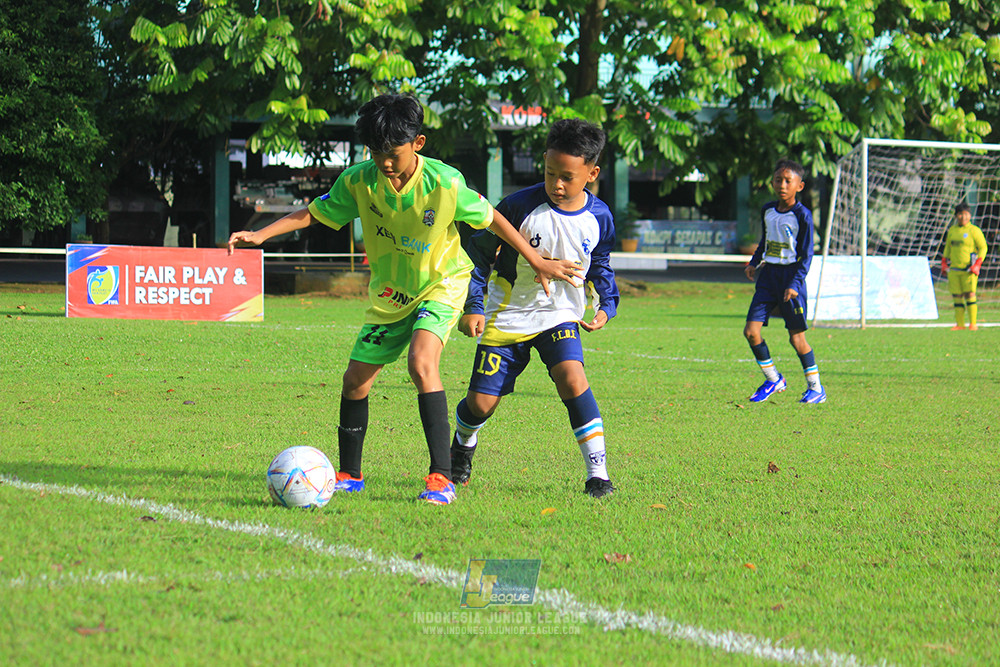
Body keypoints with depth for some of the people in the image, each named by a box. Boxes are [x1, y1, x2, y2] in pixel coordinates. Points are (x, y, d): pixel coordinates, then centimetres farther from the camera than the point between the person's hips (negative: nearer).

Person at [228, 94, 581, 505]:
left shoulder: (445, 183, -23)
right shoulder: (358, 182, -14)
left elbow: (491, 219, -9)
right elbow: (312, 213, -3)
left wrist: (537, 262, -3)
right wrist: (260, 234, -16)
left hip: (440, 287, -5)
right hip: (389, 295, 5)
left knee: (421, 363, -29)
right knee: (355, 380, 5)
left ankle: (442, 476, -28)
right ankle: (349, 475, 27)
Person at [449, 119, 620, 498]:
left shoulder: (599, 218, -6)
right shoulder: (521, 206, -16)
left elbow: (600, 267, 15)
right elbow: (480, 252, -5)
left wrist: (606, 306, 2)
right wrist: (473, 306, -10)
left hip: (559, 316, 1)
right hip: (507, 318, -1)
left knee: (571, 377, -26)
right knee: (481, 403, -1)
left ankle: (597, 472, -23)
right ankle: (463, 444, 37)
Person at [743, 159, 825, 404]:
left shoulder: (802, 216, -11)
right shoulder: (767, 211, 7)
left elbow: (806, 255, -10)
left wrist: (795, 284, -19)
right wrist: (754, 263, 12)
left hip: (790, 276, -6)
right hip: (768, 274, 6)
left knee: (796, 337, -2)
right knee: (751, 331, -5)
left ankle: (816, 387, 14)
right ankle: (773, 379, 13)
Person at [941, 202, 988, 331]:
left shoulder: (974, 231, -4)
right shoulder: (952, 230, 13)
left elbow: (983, 248, -3)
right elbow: (948, 247, 24)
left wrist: (977, 265, -12)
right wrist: (944, 263, 16)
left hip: (969, 270, -5)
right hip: (954, 269, 5)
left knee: (970, 294, -10)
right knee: (957, 296, 4)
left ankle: (973, 323, -5)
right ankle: (960, 323, 9)